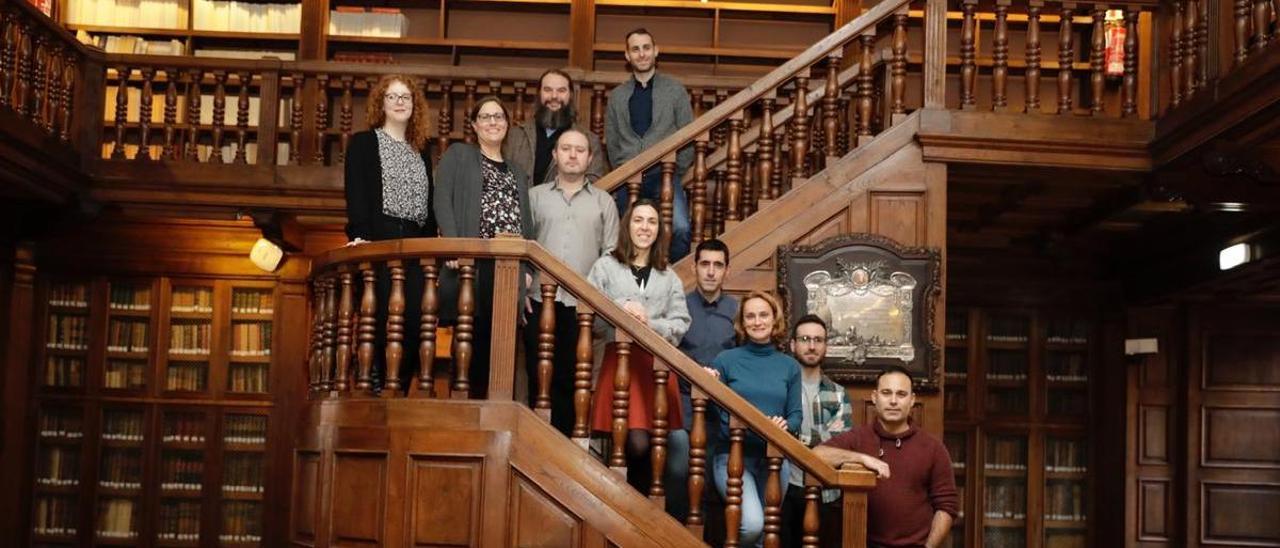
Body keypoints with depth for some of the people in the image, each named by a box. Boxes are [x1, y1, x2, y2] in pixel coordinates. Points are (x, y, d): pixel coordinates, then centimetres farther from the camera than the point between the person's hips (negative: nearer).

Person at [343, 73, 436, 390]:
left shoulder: (422, 151, 22)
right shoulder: (363, 143, 9)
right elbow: (355, 194, -4)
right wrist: (360, 235, -18)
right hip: (380, 243, -4)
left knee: (415, 323, -7)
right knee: (382, 323, -11)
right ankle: (376, 394, -5)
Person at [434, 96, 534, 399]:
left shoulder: (516, 174, 26)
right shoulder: (458, 155, 13)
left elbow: (526, 224, 19)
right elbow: (442, 201, 0)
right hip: (472, 263, -4)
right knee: (470, 335, -9)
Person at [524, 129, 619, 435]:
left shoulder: (603, 202, 12)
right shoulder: (535, 196, 12)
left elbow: (611, 254, 6)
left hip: (582, 305, 0)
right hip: (540, 301, 0)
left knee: (571, 379, 2)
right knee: (540, 376, 2)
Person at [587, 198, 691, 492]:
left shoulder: (669, 277, 18)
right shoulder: (605, 266, 10)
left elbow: (681, 323, 8)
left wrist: (650, 326, -8)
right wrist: (621, 306, -11)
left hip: (658, 363, 3)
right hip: (620, 360, -3)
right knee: (636, 443, -15)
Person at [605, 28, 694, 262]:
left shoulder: (675, 89, 9)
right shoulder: (617, 96, 16)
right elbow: (611, 141, 19)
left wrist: (675, 171, 2)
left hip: (663, 174, -3)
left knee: (680, 229, -25)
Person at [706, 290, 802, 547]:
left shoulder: (789, 366, 9)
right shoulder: (726, 359, 0)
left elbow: (796, 415, 7)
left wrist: (785, 426, -14)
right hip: (733, 453, -4)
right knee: (752, 524, -24)